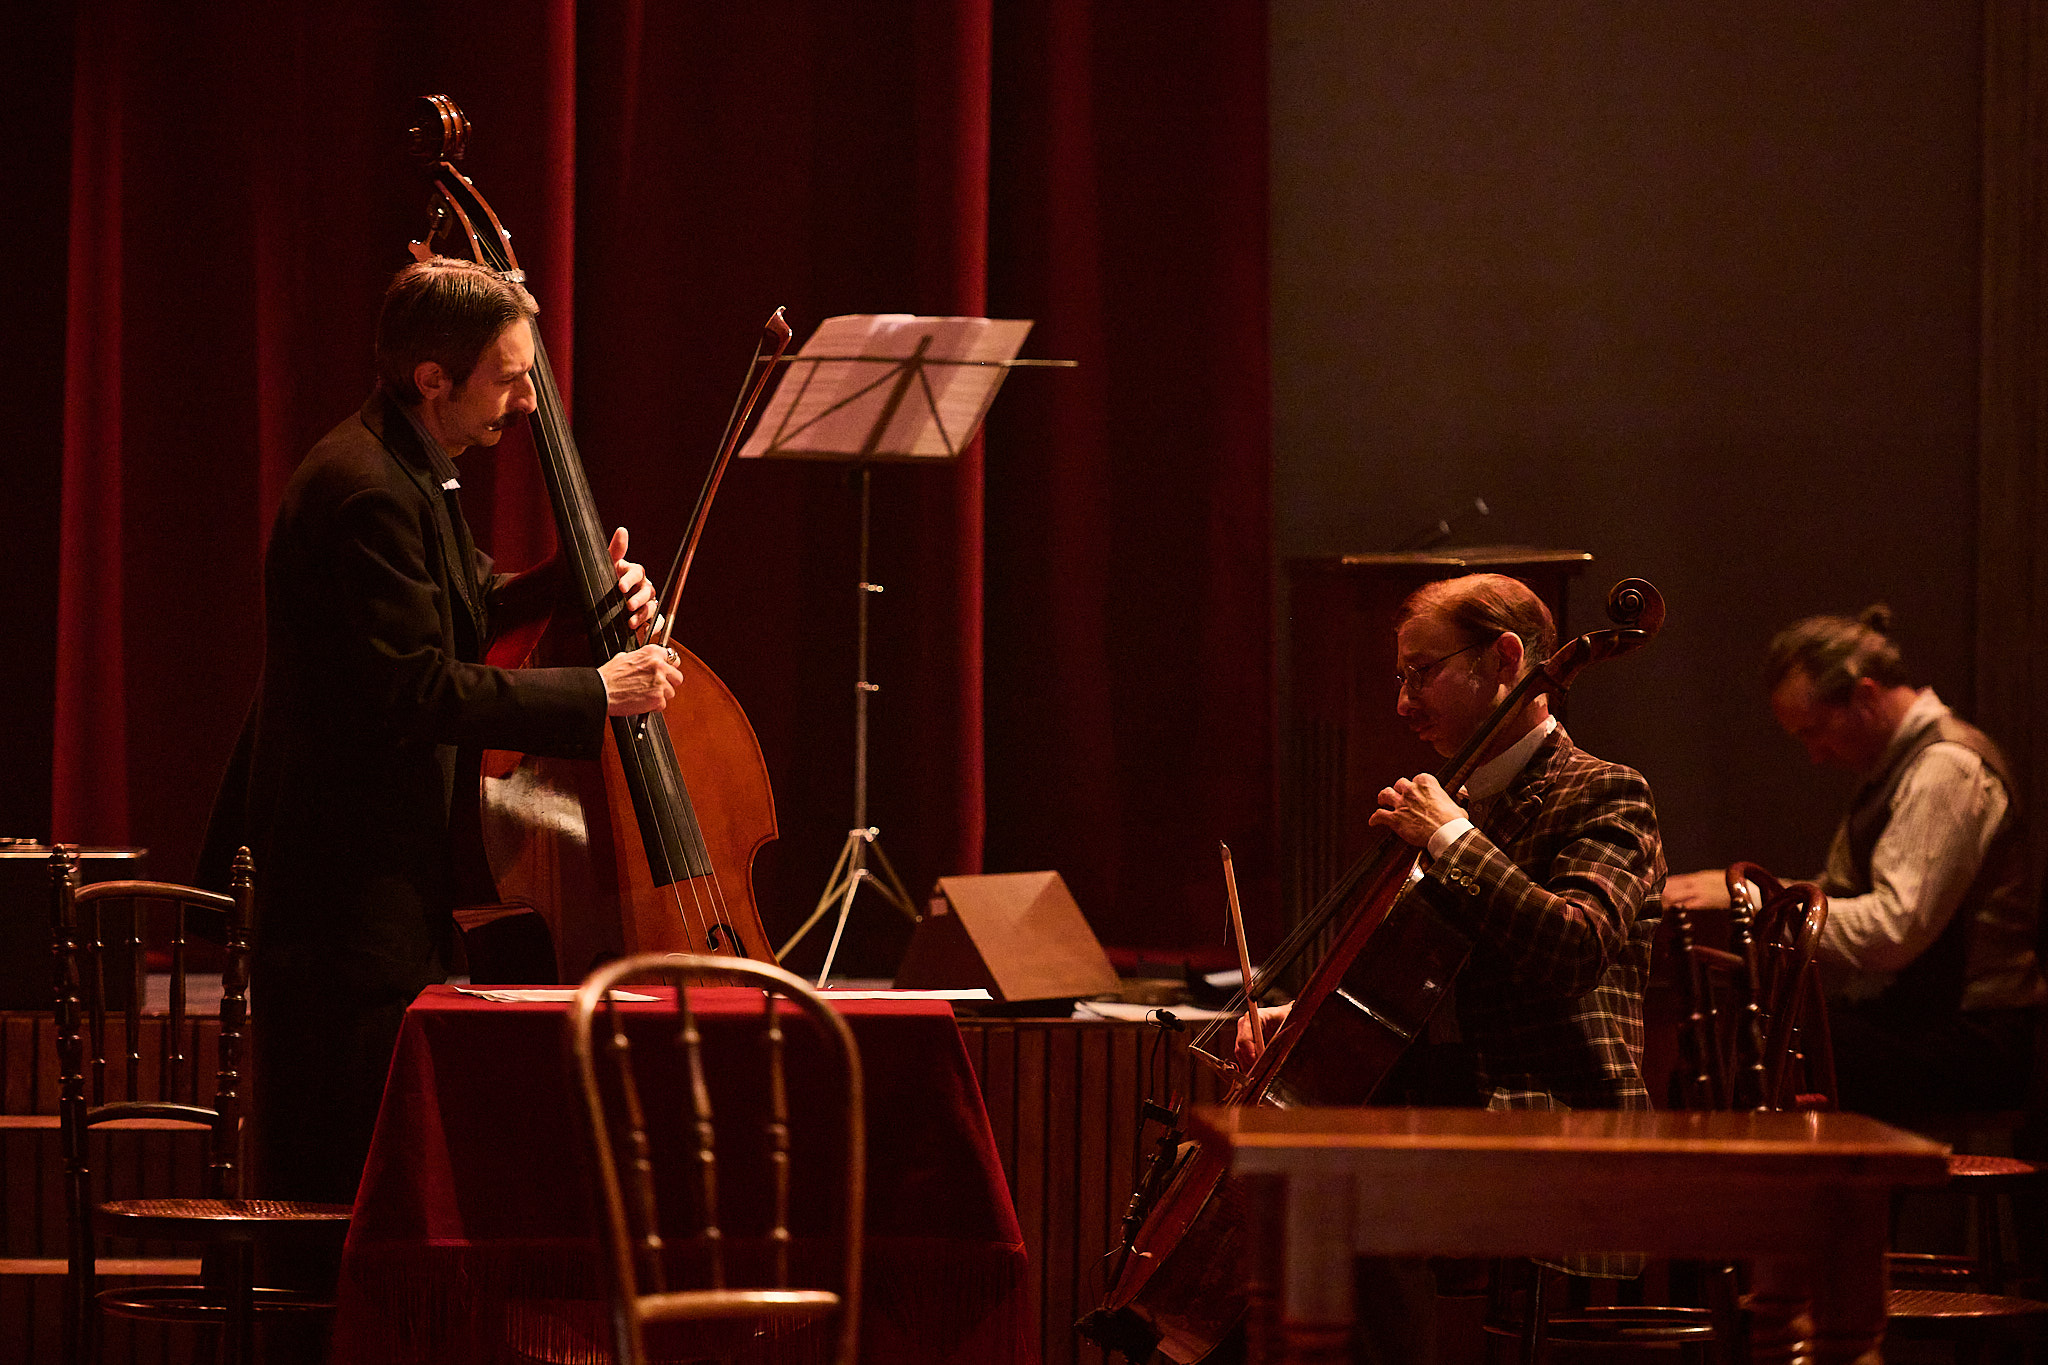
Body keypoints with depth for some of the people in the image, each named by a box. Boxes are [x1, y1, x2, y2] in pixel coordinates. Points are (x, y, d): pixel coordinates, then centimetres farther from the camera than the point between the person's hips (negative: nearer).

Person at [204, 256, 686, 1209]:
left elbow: (466, 612, 27)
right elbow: (413, 692, -25)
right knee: (345, 1167, -8)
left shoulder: (411, 477, 12)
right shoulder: (367, 494, -20)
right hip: (348, 891, -11)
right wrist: (596, 693, -21)